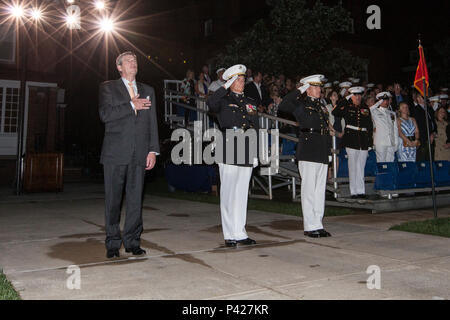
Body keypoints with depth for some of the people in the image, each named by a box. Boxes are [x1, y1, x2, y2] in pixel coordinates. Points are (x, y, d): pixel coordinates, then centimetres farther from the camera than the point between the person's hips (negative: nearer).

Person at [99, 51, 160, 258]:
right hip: (116, 152, -3)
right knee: (113, 199, 1)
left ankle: (132, 241, 14)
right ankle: (113, 243, 11)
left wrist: (153, 150, 4)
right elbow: (105, 114, -8)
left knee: (135, 198, 4)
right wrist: (131, 105, -8)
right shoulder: (108, 88, 8)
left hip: (139, 153, 3)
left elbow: (152, 122, 12)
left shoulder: (148, 91, 18)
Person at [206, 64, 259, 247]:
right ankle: (230, 235, 3)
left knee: (242, 194, 8)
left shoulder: (250, 102, 20)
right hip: (228, 153, -5)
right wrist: (225, 86, -15)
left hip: (246, 153, 5)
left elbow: (255, 129, 20)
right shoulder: (223, 100, 5)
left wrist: (255, 154, 14)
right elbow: (210, 104, -20)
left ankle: (240, 234, 14)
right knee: (229, 194, -3)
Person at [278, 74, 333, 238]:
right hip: (308, 152, -7)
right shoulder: (301, 103, -1)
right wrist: (299, 90, -12)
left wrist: (329, 151, 18)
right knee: (309, 189, -4)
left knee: (320, 189, 10)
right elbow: (283, 105, -20)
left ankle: (318, 224, 17)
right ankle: (310, 226, 3)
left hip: (322, 153, 7)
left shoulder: (321, 105, 20)